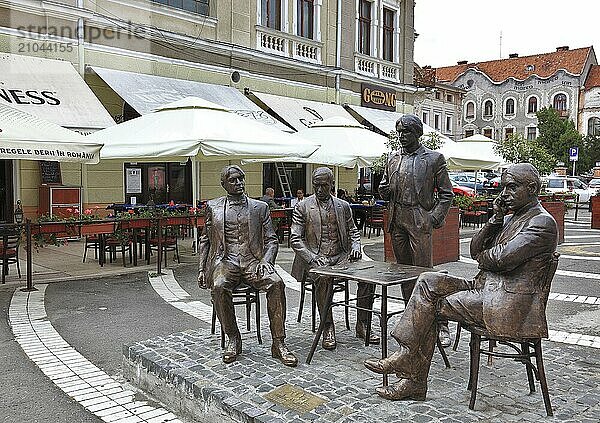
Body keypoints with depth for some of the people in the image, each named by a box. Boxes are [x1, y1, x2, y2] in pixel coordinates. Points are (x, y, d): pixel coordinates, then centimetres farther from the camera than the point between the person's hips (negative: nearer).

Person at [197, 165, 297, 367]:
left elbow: (271, 240, 10)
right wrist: (202, 269, 5)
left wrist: (266, 261, -10)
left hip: (253, 260, 0)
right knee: (219, 287, -33)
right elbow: (205, 240, 17)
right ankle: (233, 338, -14)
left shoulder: (259, 207, 14)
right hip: (225, 261, 0)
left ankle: (278, 343, -22)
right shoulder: (213, 207, 16)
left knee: (276, 283, -29)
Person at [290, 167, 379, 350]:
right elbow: (295, 238, -1)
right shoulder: (302, 208, 4)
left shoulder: (343, 206, 15)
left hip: (340, 256, 3)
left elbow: (353, 231, 20)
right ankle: (328, 328, -22)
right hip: (315, 257, -3)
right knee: (323, 278, -36)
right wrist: (312, 258, -16)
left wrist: (356, 247, -3)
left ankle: (362, 325, -10)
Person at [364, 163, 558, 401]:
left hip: (507, 305, -9)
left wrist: (482, 257, 0)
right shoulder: (510, 217, 19)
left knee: (430, 306, -15)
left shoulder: (542, 223, -10)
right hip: (485, 288, 9)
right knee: (428, 281, -9)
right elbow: (475, 251, 11)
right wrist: (496, 219, -1)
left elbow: (503, 259, -22)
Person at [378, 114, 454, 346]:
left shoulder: (434, 158, 1)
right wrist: (384, 190, -3)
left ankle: (441, 324, -3)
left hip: (420, 222, -5)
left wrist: (435, 218, -10)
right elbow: (385, 192, 21)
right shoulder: (394, 159, 15)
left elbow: (446, 194, 1)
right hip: (397, 221, 6)